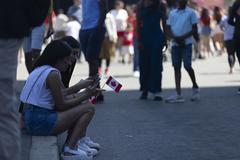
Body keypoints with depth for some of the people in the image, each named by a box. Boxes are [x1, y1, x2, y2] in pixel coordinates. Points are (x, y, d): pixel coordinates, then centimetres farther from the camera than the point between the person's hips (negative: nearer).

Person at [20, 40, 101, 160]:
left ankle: (79, 141, 16)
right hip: (40, 122, -10)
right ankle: (70, 150, -10)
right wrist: (86, 95, -3)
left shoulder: (41, 69, 15)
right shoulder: (53, 74, -14)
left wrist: (82, 85, 17)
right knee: (89, 108, -5)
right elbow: (61, 106, -10)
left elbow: (62, 93, 18)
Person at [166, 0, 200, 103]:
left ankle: (195, 87, 13)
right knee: (176, 67, 1)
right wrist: (175, 38, -10)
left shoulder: (190, 13, 2)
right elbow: (168, 29, 10)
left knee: (187, 65, -12)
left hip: (186, 43, -4)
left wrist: (183, 37, -15)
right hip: (175, 44, 4)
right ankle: (178, 94, 2)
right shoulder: (172, 13, 13)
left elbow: (194, 29, -2)